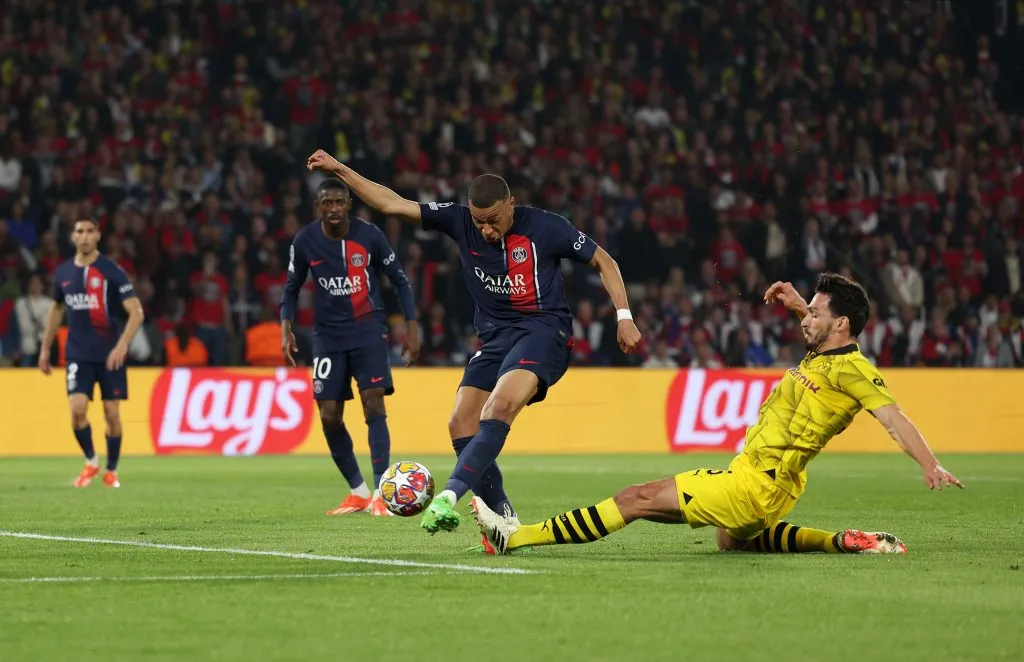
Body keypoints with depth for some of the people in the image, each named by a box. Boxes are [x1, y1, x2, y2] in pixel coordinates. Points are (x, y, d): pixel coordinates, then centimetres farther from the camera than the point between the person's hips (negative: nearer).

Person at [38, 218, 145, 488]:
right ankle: (90, 462, 12)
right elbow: (56, 309, 22)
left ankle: (111, 471, 19)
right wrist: (45, 349, 21)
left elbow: (136, 312, -13)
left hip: (110, 354, -2)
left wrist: (122, 346, -26)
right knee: (77, 410, -12)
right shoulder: (63, 273, 5)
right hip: (78, 354, 2)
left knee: (112, 413, 1)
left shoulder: (112, 271, -9)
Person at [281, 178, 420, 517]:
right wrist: (286, 327, -5)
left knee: (374, 406, -16)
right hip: (328, 335, 2)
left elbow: (399, 279, 2)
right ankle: (358, 492, 16)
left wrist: (411, 326, -3)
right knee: (329, 417, -2)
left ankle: (381, 494, -16)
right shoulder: (305, 242, -4)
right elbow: (292, 287, 10)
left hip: (368, 330, -2)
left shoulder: (369, 235, -8)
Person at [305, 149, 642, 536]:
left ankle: (453, 492, -41)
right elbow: (392, 204, 1)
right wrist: (339, 170, -5)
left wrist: (624, 316, -5)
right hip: (496, 337, 6)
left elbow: (603, 261, 3)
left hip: (544, 330, -6)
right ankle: (503, 520, 0)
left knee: (502, 404, -31)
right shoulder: (460, 221, 0)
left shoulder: (545, 228, -9)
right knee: (461, 426, -7)